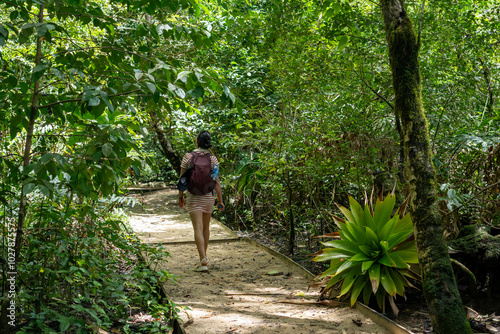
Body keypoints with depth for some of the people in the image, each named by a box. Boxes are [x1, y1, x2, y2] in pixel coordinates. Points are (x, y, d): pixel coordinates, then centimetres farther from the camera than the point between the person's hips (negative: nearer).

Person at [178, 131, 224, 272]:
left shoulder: (188, 157, -6)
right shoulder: (213, 159, -1)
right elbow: (217, 182, -3)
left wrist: (181, 197, 6)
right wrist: (220, 201, 2)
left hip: (193, 196, -3)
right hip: (208, 196, 3)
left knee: (198, 228, -7)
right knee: (206, 227, 17)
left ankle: (203, 261, -16)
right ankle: (204, 257, 30)